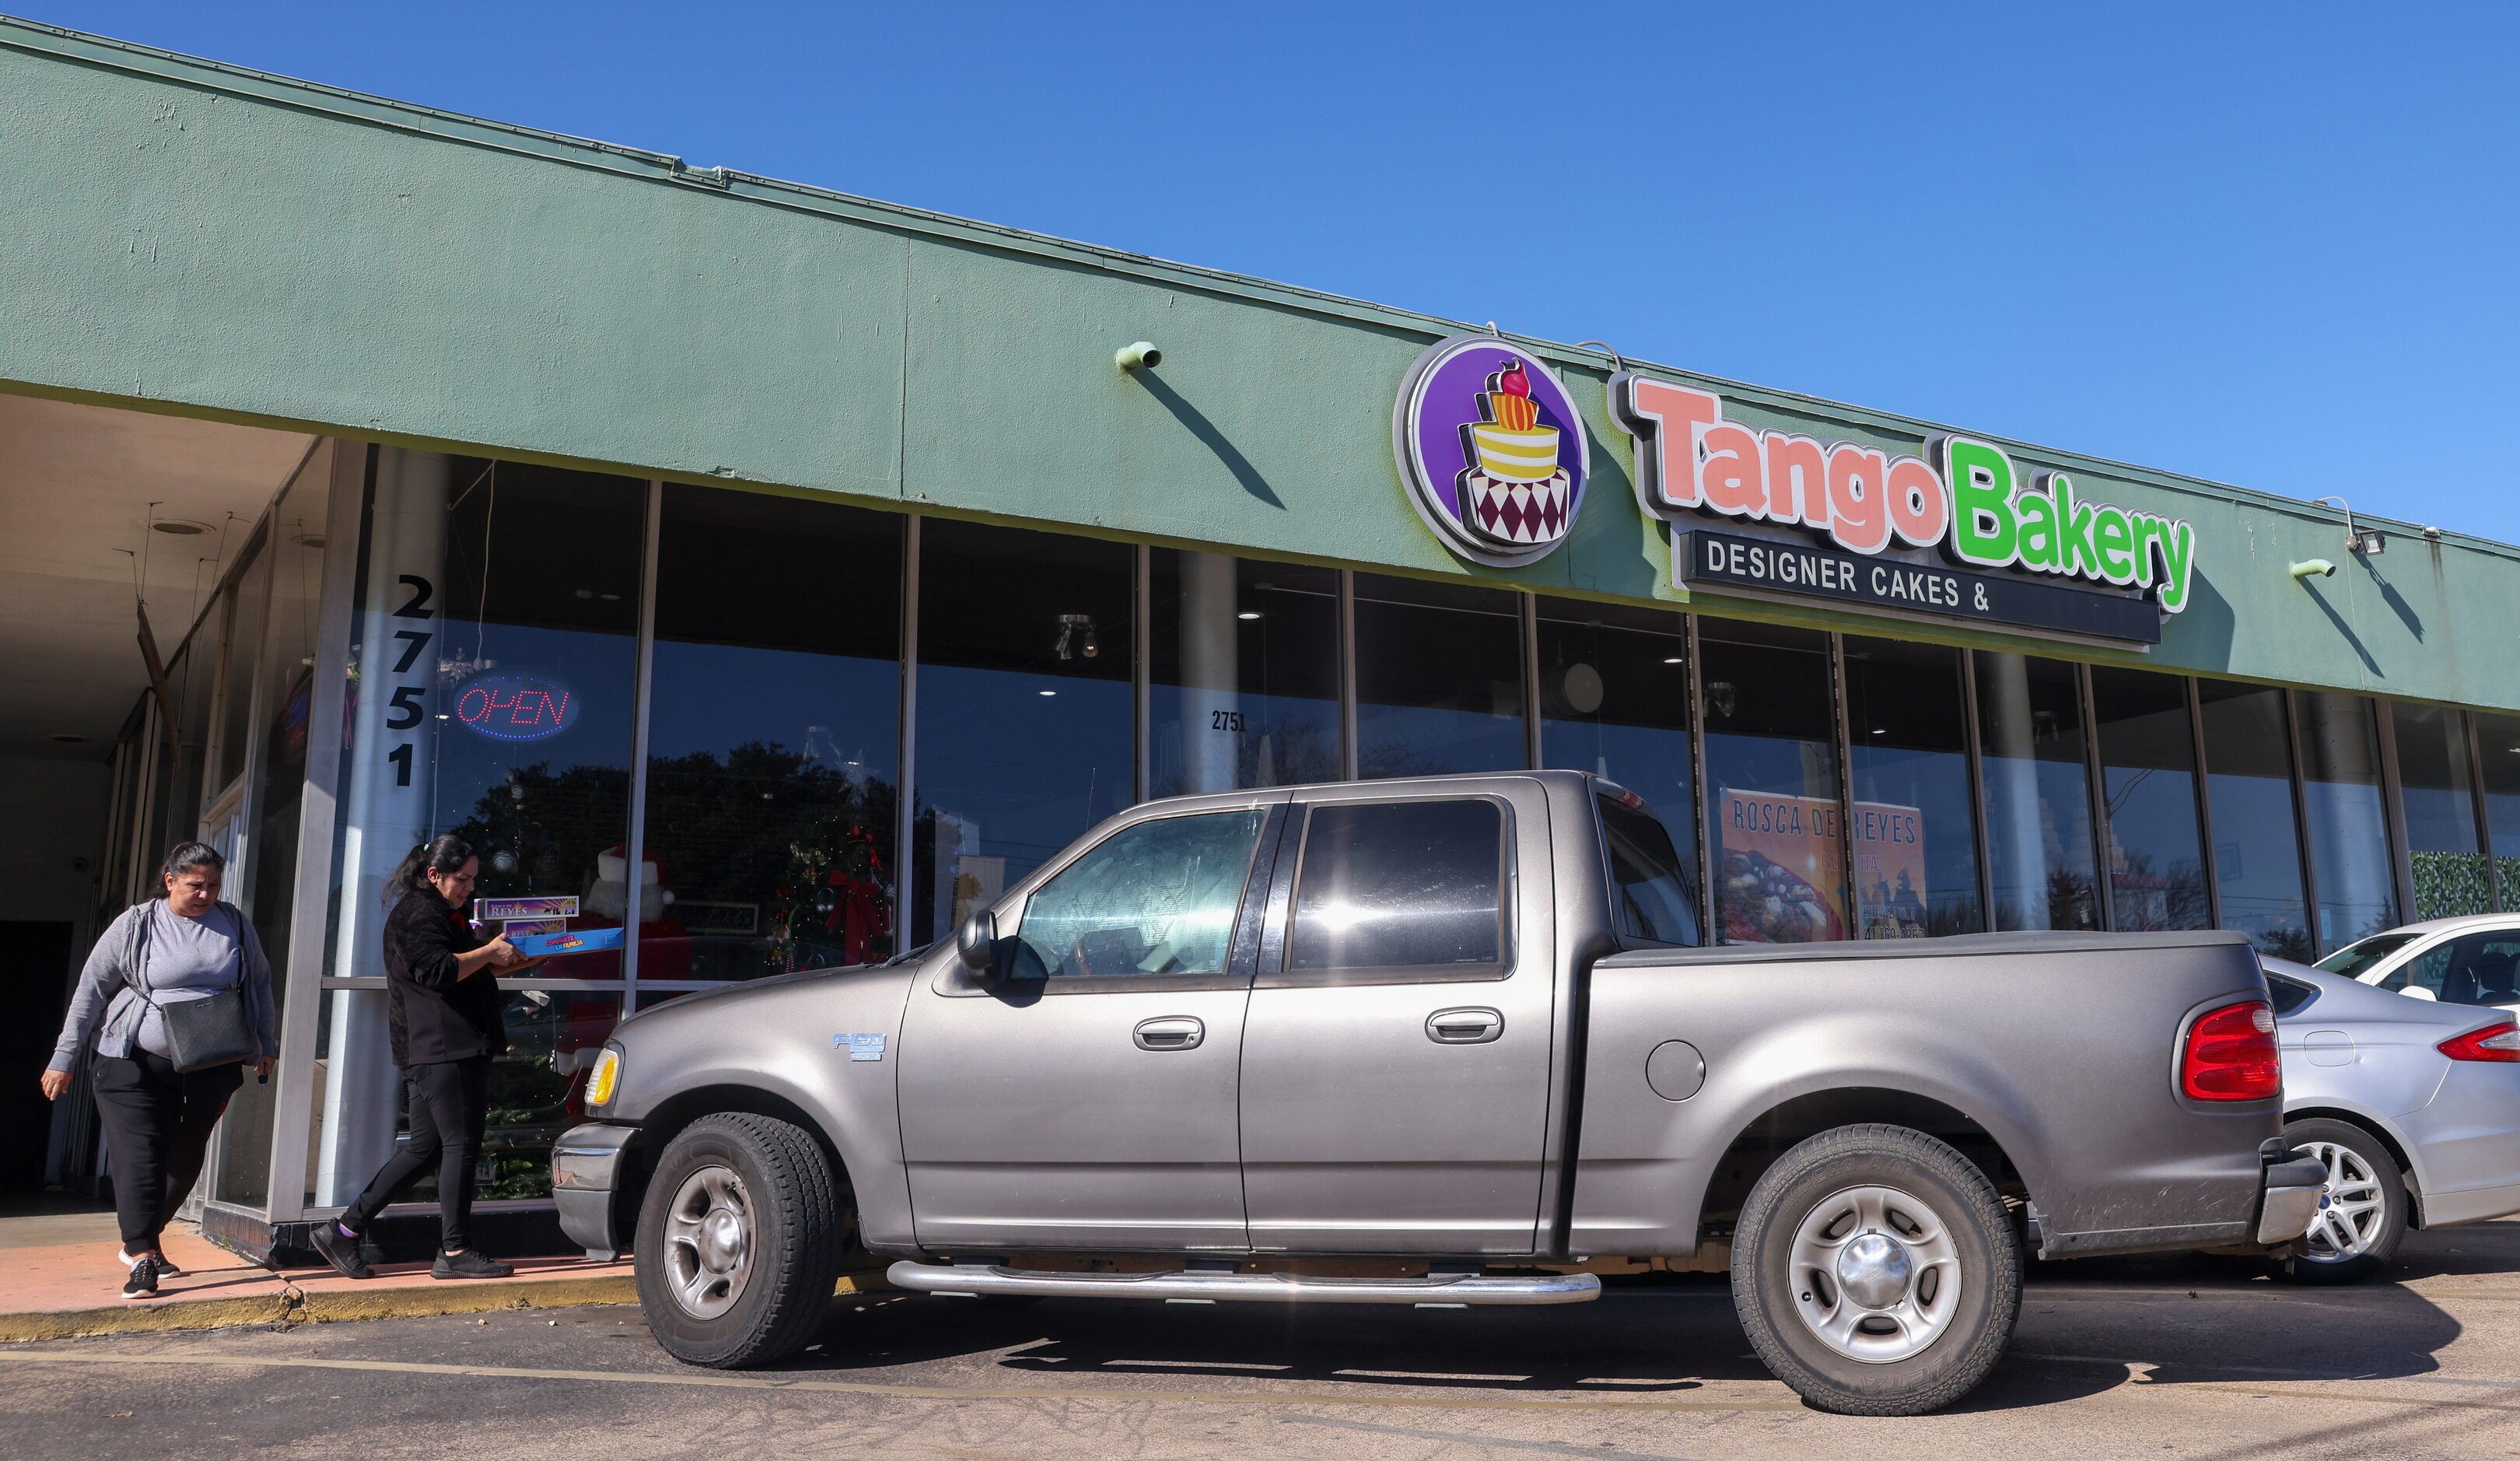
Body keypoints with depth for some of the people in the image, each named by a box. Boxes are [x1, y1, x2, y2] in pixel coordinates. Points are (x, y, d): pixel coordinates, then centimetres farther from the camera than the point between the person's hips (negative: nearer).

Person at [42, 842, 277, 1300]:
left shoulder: (235, 924, 5)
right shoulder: (136, 925, -3)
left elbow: (260, 982, 16)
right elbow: (91, 989, 1)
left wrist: (265, 1044, 15)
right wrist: (64, 1057, -1)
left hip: (209, 1069, 3)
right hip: (136, 1063, -3)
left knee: (185, 1160, 9)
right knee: (140, 1155, -12)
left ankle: (137, 1243, 27)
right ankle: (141, 1256, -9)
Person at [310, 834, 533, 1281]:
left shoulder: (445, 913, 24)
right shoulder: (416, 914, -8)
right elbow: (437, 971, -21)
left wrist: (501, 960, 18)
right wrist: (489, 952, -12)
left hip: (457, 1049, 11)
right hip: (441, 1049, -11)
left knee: (426, 1149, 11)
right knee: (461, 1144, -8)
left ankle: (342, 1231, 16)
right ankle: (454, 1252, -2)